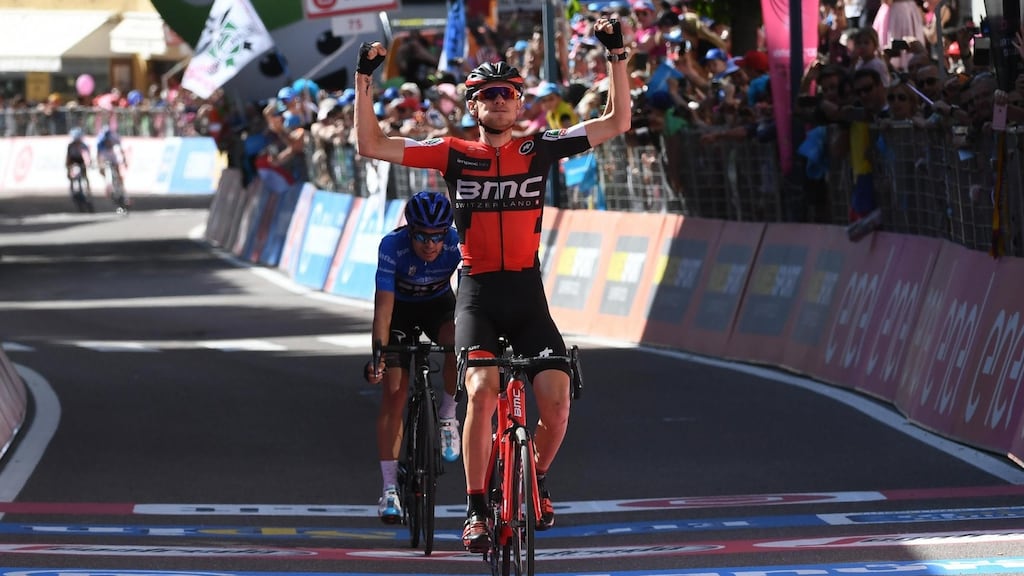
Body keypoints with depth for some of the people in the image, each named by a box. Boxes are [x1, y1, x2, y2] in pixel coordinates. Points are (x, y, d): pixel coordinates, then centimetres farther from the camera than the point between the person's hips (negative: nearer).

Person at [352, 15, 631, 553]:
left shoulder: (540, 149, 4)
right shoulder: (454, 154, 2)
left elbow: (617, 122, 4)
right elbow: (371, 144, -1)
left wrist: (617, 55, -5)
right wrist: (365, 77, -9)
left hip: (527, 294, 1)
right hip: (477, 294, -1)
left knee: (556, 403, -12)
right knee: (482, 391, -24)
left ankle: (535, 479, 20)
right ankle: (475, 509, -13)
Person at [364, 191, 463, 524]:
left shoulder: (458, 244, -29)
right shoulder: (392, 246, -33)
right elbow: (384, 304, -37)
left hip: (439, 305, 1)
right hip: (400, 309, -1)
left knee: (460, 343, -33)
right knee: (394, 393, -11)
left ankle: (447, 416, -7)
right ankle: (389, 489, -7)